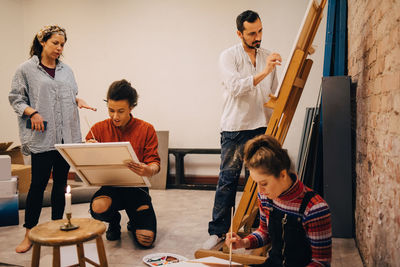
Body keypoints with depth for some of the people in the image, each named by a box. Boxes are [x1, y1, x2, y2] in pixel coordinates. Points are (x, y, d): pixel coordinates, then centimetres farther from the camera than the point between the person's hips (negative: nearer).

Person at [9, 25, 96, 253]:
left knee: (61, 183, 10)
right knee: (38, 183, -2)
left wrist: (79, 100, 0)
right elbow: (15, 98, 3)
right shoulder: (26, 69, 3)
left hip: (67, 136, 4)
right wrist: (32, 112, -12)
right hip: (42, 137, -4)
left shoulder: (66, 70, 15)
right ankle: (30, 233, 10)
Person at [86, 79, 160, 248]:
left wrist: (149, 171, -30)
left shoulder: (146, 130, -3)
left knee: (146, 240, -14)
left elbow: (155, 163, -5)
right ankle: (114, 222, 7)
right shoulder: (99, 129, 0)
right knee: (98, 207, -36)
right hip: (110, 185, 1)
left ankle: (134, 221, 27)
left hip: (136, 188, 0)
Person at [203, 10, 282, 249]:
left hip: (262, 128, 4)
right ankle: (218, 230, 8)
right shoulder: (229, 56, -1)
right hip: (235, 129, -4)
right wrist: (263, 72, -26)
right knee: (228, 179, -2)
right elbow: (235, 87, -15)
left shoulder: (268, 57, 13)